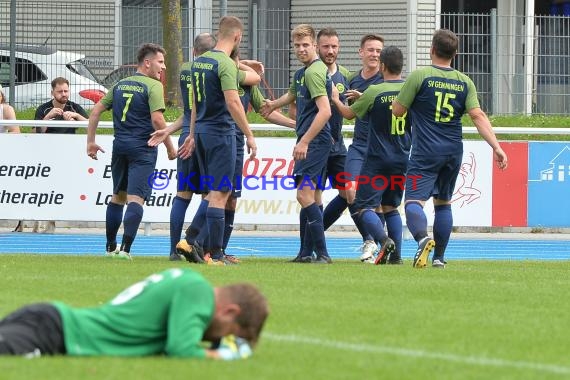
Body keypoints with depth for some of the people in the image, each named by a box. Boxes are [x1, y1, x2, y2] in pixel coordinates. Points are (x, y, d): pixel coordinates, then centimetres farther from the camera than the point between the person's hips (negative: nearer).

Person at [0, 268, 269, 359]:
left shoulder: (185, 278, 22)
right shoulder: (198, 291, -5)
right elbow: (181, 350, -14)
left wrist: (219, 344, 19)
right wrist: (223, 355, 5)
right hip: (54, 332, -10)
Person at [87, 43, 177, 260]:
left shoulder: (120, 85, 13)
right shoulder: (153, 86, -9)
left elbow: (96, 111, 13)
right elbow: (157, 120, -19)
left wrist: (91, 141, 18)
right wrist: (170, 148, -9)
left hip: (120, 145, 7)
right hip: (143, 148, -7)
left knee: (118, 196, 19)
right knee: (135, 199, -10)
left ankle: (110, 247, 26)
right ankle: (125, 248, -20)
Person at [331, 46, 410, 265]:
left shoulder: (374, 92, -12)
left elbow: (349, 114, 1)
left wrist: (336, 100, 23)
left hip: (377, 159, -5)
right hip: (402, 160, 5)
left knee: (365, 206, -2)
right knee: (390, 206, 17)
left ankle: (384, 241, -25)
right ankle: (396, 255, 9)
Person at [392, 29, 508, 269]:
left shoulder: (419, 76, -6)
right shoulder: (465, 82, 5)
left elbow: (397, 111, -2)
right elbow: (478, 116, -4)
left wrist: (402, 95, 20)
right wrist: (496, 147, -7)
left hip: (425, 152, -4)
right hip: (453, 151, 5)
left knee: (414, 201, -10)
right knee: (443, 203, 19)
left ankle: (422, 238, -41)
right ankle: (439, 257, 19)